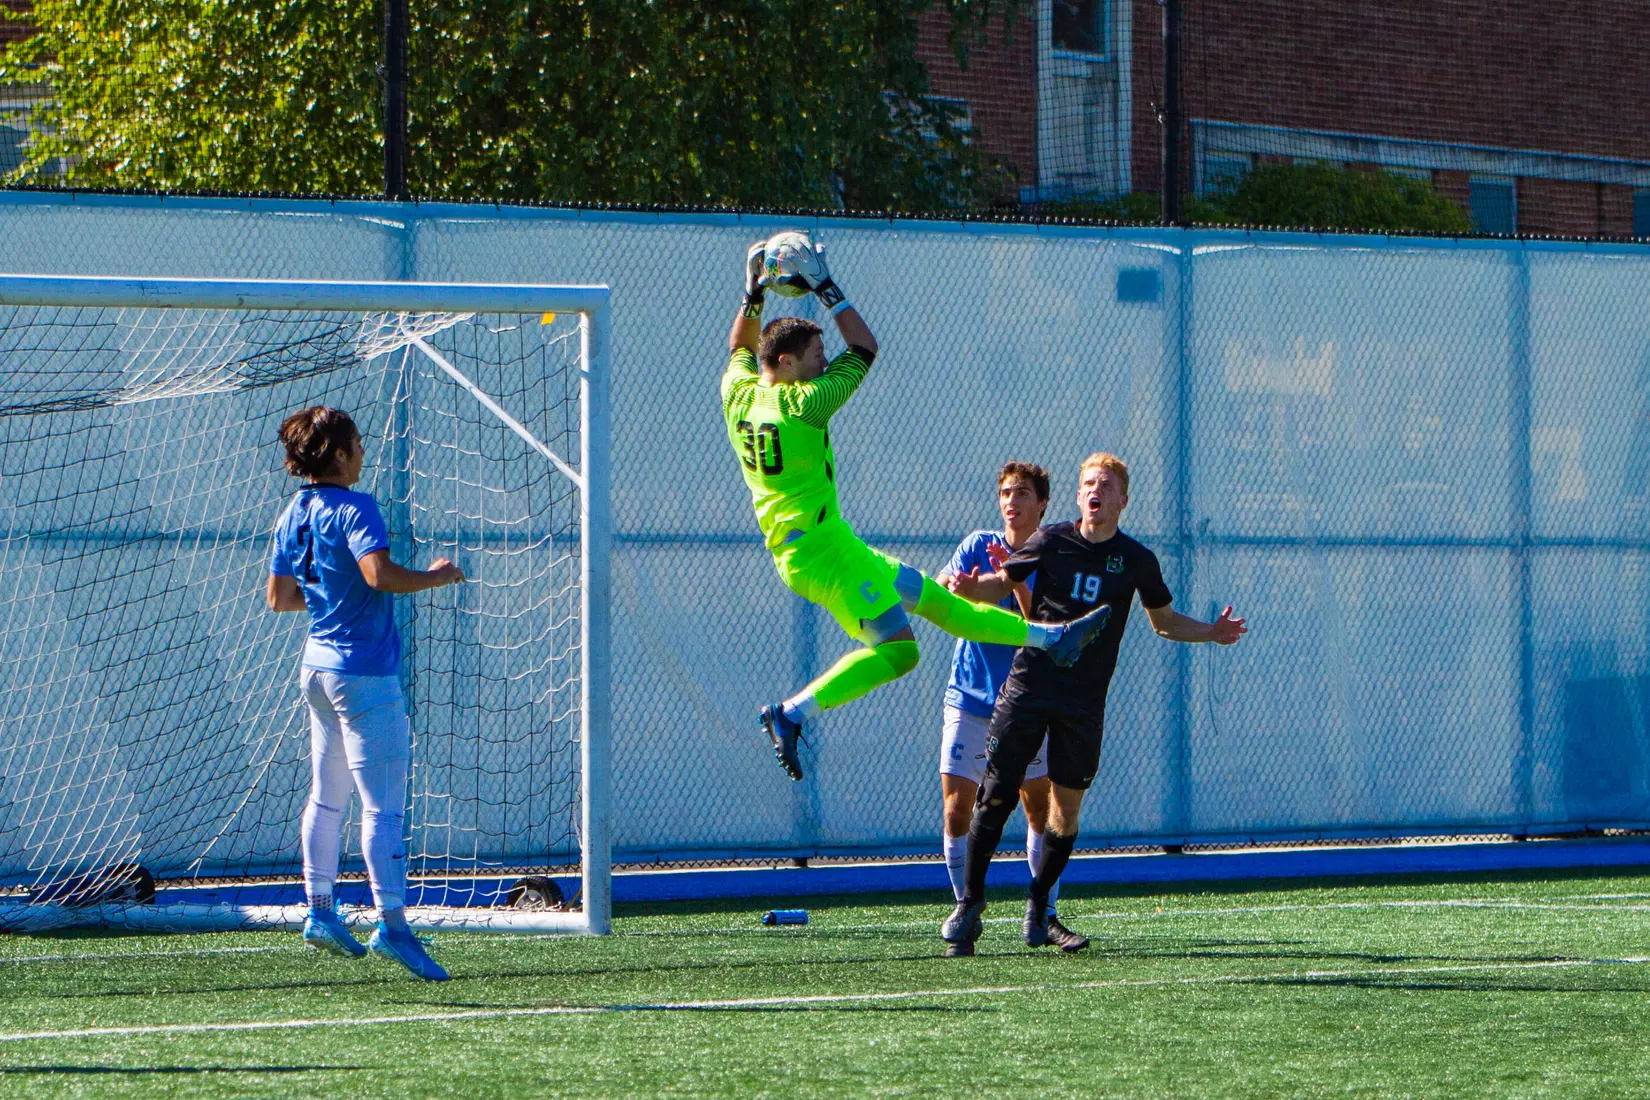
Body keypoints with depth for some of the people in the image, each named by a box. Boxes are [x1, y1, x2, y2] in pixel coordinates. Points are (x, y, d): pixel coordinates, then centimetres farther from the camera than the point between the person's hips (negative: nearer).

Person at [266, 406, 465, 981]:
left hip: (318, 667, 9)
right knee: (384, 803, -9)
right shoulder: (353, 508, -15)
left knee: (327, 798, 16)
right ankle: (391, 922, -13)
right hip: (364, 670, -9)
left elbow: (278, 598, 14)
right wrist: (434, 576, -14)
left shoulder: (293, 514, 10)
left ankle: (319, 911, 19)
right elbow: (380, 573, -30)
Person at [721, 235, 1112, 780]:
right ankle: (792, 714, -19)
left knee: (932, 596, 15)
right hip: (821, 550, -10)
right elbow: (864, 347, -8)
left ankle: (1047, 637, 22)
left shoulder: (739, 394, 5)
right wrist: (827, 289, -3)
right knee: (894, 649, -16)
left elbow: (740, 347, 29)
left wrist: (753, 294, 23)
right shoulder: (803, 404, -17)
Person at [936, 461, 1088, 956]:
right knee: (957, 808, -6)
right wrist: (952, 589, -33)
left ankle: (1046, 915, 15)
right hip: (969, 701, 0)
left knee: (1041, 808, 3)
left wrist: (1014, 578, -27)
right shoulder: (978, 546, 2)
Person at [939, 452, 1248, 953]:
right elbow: (1001, 583, 10)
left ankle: (1038, 903, 19)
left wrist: (1211, 632, 2)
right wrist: (970, 587, -13)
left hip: (1085, 702, 1)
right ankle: (969, 902, 1)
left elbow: (1165, 622, 18)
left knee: (1066, 809, 1)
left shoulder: (1137, 560, 4)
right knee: (995, 795, -7)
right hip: (1029, 685, -1)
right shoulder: (1051, 541, 1)